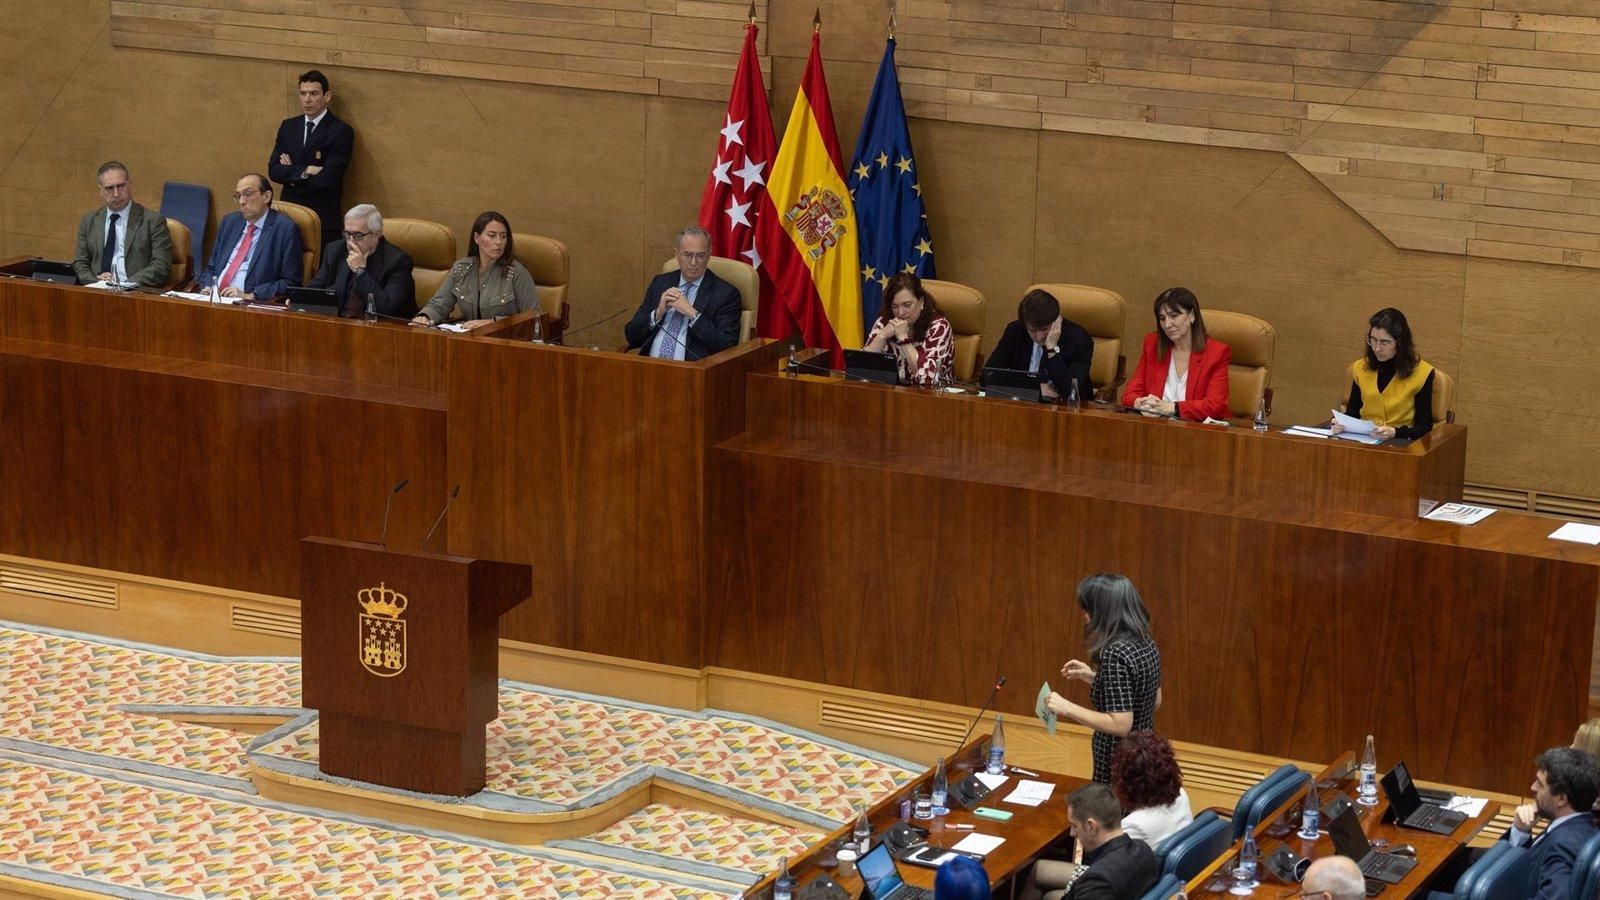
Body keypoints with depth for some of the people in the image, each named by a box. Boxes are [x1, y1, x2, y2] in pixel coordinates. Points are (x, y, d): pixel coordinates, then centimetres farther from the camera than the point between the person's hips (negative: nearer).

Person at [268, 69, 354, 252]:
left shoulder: (341, 132, -7)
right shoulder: (288, 126, 11)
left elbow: (327, 178, -15)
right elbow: (273, 170, 3)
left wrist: (292, 173, -3)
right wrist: (304, 171, -13)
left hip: (323, 218, -4)